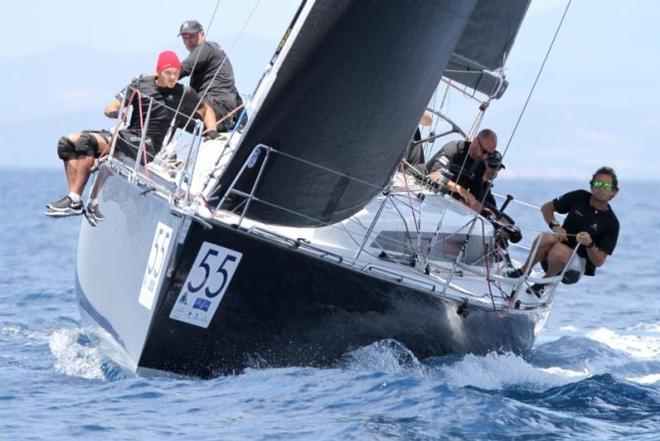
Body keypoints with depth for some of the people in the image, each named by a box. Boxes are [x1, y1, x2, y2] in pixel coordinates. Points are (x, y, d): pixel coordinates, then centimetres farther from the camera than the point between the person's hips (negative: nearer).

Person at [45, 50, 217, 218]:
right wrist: (114, 112, -16)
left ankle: (74, 201, -27)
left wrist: (212, 131, -1)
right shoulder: (141, 83, 8)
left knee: (86, 141, -27)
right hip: (126, 135, 6)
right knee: (67, 143, -5)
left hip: (148, 145, -6)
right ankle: (73, 198, -14)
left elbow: (206, 110, 17)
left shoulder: (183, 94, 1)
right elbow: (110, 108, 7)